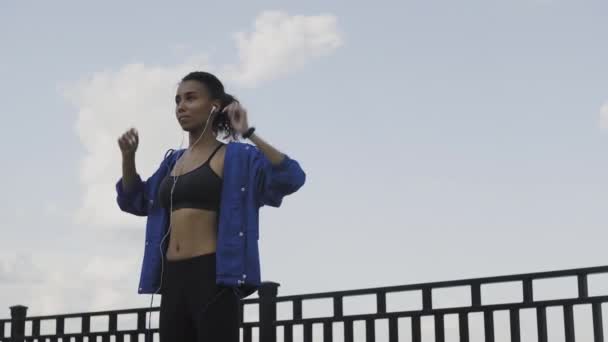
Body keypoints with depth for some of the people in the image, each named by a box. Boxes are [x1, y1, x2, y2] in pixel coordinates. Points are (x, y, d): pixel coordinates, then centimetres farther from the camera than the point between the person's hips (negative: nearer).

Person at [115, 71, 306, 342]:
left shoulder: (234, 156, -1)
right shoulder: (174, 161, 19)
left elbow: (290, 178, -15)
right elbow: (134, 201, 29)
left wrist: (249, 134, -21)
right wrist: (128, 156, 13)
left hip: (214, 276, -7)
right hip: (173, 278, 7)